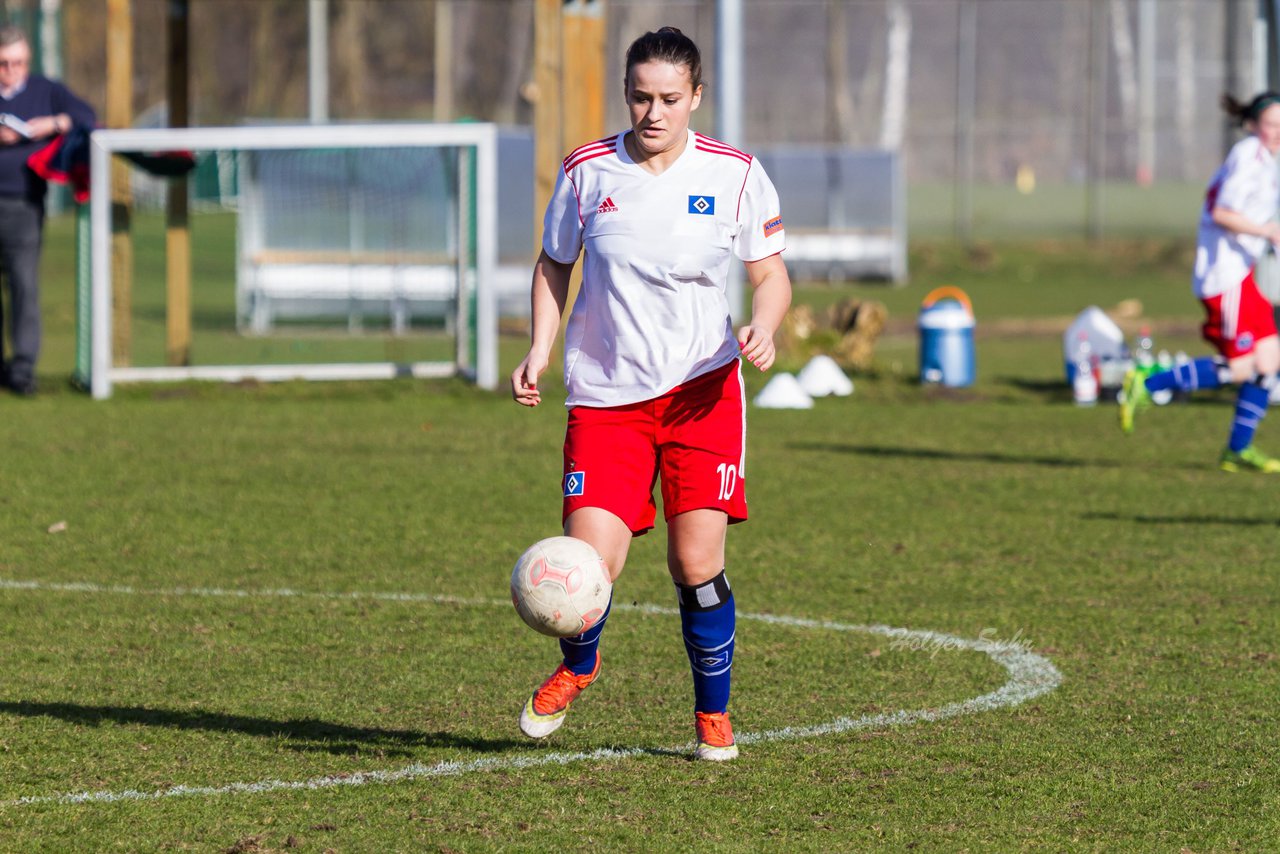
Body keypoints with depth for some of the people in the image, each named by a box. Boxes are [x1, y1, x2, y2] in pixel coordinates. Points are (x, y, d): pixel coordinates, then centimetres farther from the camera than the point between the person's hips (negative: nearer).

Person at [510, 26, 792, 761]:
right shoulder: (588, 170, 0)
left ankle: (714, 715, 16)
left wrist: (764, 327, -16)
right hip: (606, 396, 0)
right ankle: (577, 666, 22)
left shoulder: (735, 175, -2)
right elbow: (554, 263, 14)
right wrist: (540, 350, 1)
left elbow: (772, 274, 5)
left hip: (703, 390, 0)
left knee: (697, 563, -7)